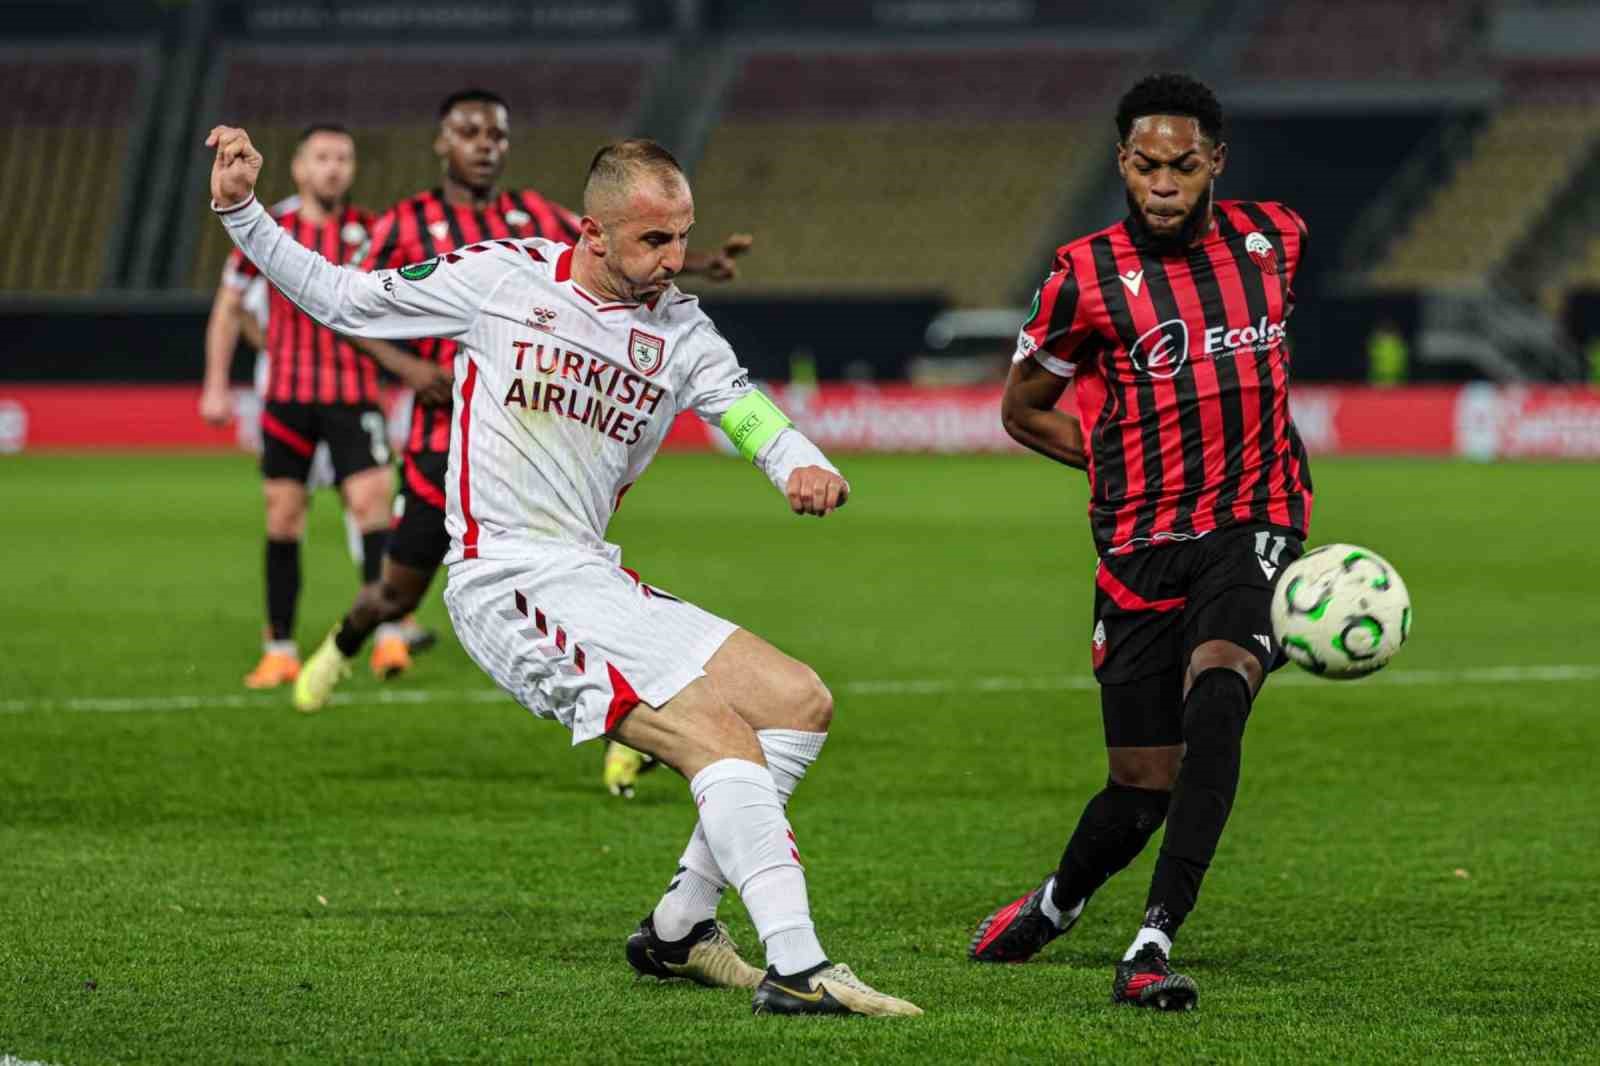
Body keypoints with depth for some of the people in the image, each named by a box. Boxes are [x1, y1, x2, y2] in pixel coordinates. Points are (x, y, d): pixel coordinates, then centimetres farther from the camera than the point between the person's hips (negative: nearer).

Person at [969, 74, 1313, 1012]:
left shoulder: (1276, 237, 6)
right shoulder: (1087, 276, -4)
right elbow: (1023, 409, 8)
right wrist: (1131, 463, 1)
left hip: (1255, 524, 1)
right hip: (1143, 548, -1)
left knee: (1218, 687, -30)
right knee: (1142, 790, 2)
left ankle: (1153, 946, -32)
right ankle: (1056, 903, 37)